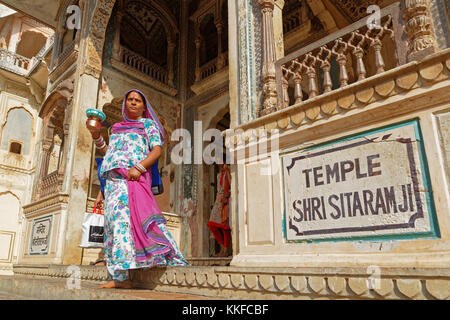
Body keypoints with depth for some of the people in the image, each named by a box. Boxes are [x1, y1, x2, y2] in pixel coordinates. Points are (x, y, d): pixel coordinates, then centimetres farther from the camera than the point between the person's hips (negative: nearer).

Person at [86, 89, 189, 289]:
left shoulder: (147, 124, 13)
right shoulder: (117, 128, 30)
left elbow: (157, 150, -2)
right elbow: (107, 153, 26)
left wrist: (139, 167, -17)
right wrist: (97, 137, 12)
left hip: (133, 177, -6)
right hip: (113, 177, 6)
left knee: (121, 213, -22)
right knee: (112, 218, -4)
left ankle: (121, 276, -23)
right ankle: (120, 276, -4)